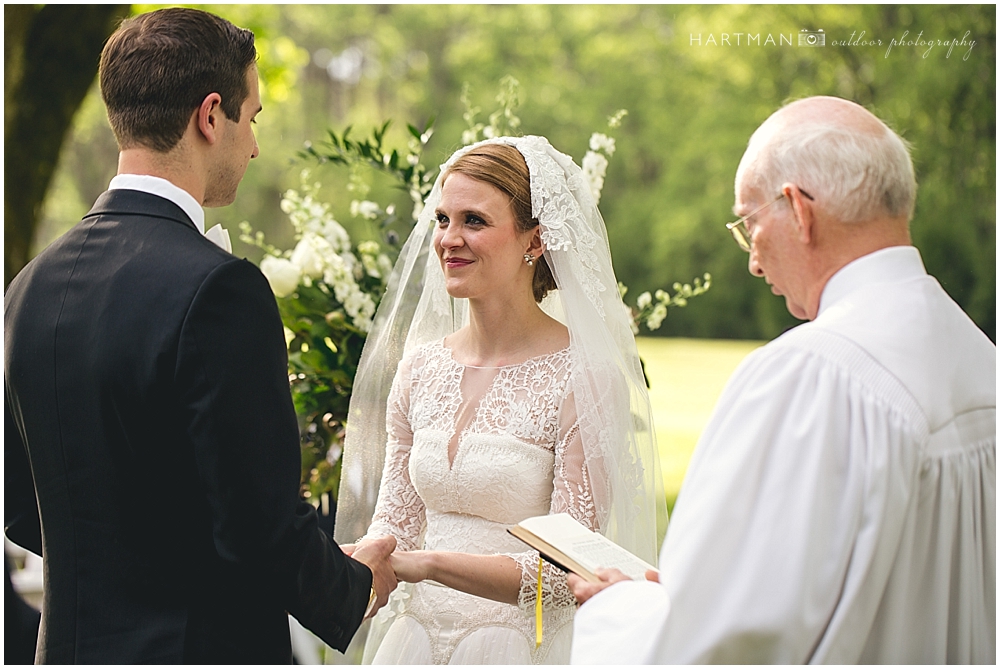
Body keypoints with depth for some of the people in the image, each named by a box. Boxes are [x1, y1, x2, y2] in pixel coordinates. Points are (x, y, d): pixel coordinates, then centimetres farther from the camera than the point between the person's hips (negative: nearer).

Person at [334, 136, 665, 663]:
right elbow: (396, 520, 7)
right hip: (418, 637, 5)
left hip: (524, 647, -5)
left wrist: (427, 564, -26)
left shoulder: (585, 377, -15)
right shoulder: (419, 364, 1)